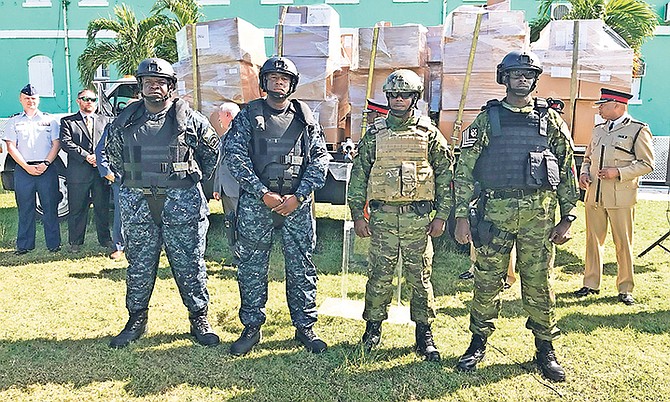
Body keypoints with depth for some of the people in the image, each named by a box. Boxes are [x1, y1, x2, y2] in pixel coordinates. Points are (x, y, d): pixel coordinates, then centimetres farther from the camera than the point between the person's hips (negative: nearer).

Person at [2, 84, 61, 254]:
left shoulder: (49, 120, 10)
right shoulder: (13, 122, 11)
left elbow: (56, 144, 4)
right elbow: (11, 147, 4)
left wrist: (45, 164, -9)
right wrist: (27, 167, -8)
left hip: (47, 169, -1)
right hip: (23, 170, 1)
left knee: (50, 207, 0)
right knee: (25, 208, 4)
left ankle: (53, 244, 7)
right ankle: (24, 245, 12)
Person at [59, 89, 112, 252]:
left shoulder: (104, 120, 16)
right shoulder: (68, 121, 8)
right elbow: (66, 142, -5)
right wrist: (86, 156, -14)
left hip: (101, 171, 2)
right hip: (78, 173, -2)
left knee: (102, 207, 8)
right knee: (77, 209, 5)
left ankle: (105, 238, 19)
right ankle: (75, 242, 16)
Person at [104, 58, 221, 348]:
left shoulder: (189, 118, 0)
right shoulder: (126, 119, 7)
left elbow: (212, 151, 12)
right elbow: (111, 152, 23)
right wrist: (128, 181, 15)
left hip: (182, 204, -2)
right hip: (137, 204, 3)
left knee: (190, 264, 4)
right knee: (139, 266, 12)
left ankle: (199, 318, 18)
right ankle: (136, 319, 28)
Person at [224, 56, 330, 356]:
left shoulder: (305, 117, 9)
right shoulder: (248, 115, 5)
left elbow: (320, 157, 4)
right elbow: (234, 155, -4)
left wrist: (299, 196, -8)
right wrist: (264, 194, -12)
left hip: (297, 203, 1)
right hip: (256, 201, 0)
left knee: (301, 266, 6)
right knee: (252, 267, 6)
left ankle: (305, 327, 20)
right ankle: (251, 328, 21)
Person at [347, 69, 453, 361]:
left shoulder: (429, 133, 5)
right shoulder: (374, 133, 7)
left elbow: (445, 175, 6)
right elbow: (358, 175, 7)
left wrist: (442, 215, 0)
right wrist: (357, 214, 2)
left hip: (419, 218, 0)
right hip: (383, 217, 1)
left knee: (420, 277, 6)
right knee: (379, 276, 6)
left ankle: (424, 332, 20)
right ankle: (373, 327, 23)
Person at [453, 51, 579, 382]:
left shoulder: (551, 120, 9)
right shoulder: (487, 119, 5)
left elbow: (567, 171, 10)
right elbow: (465, 169, 3)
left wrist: (567, 218, 5)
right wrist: (461, 216, -3)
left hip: (539, 213, 1)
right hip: (495, 210, -1)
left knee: (538, 283, 7)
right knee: (487, 280, 5)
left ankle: (546, 348, 23)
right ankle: (478, 343, 22)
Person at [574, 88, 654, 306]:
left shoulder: (638, 130, -3)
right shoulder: (598, 130, 14)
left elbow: (647, 164, -5)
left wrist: (619, 172, -17)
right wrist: (584, 173, 3)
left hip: (621, 197, -5)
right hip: (594, 196, 5)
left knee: (623, 243, 3)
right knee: (593, 241, 10)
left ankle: (625, 289, 15)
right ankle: (591, 284, 21)